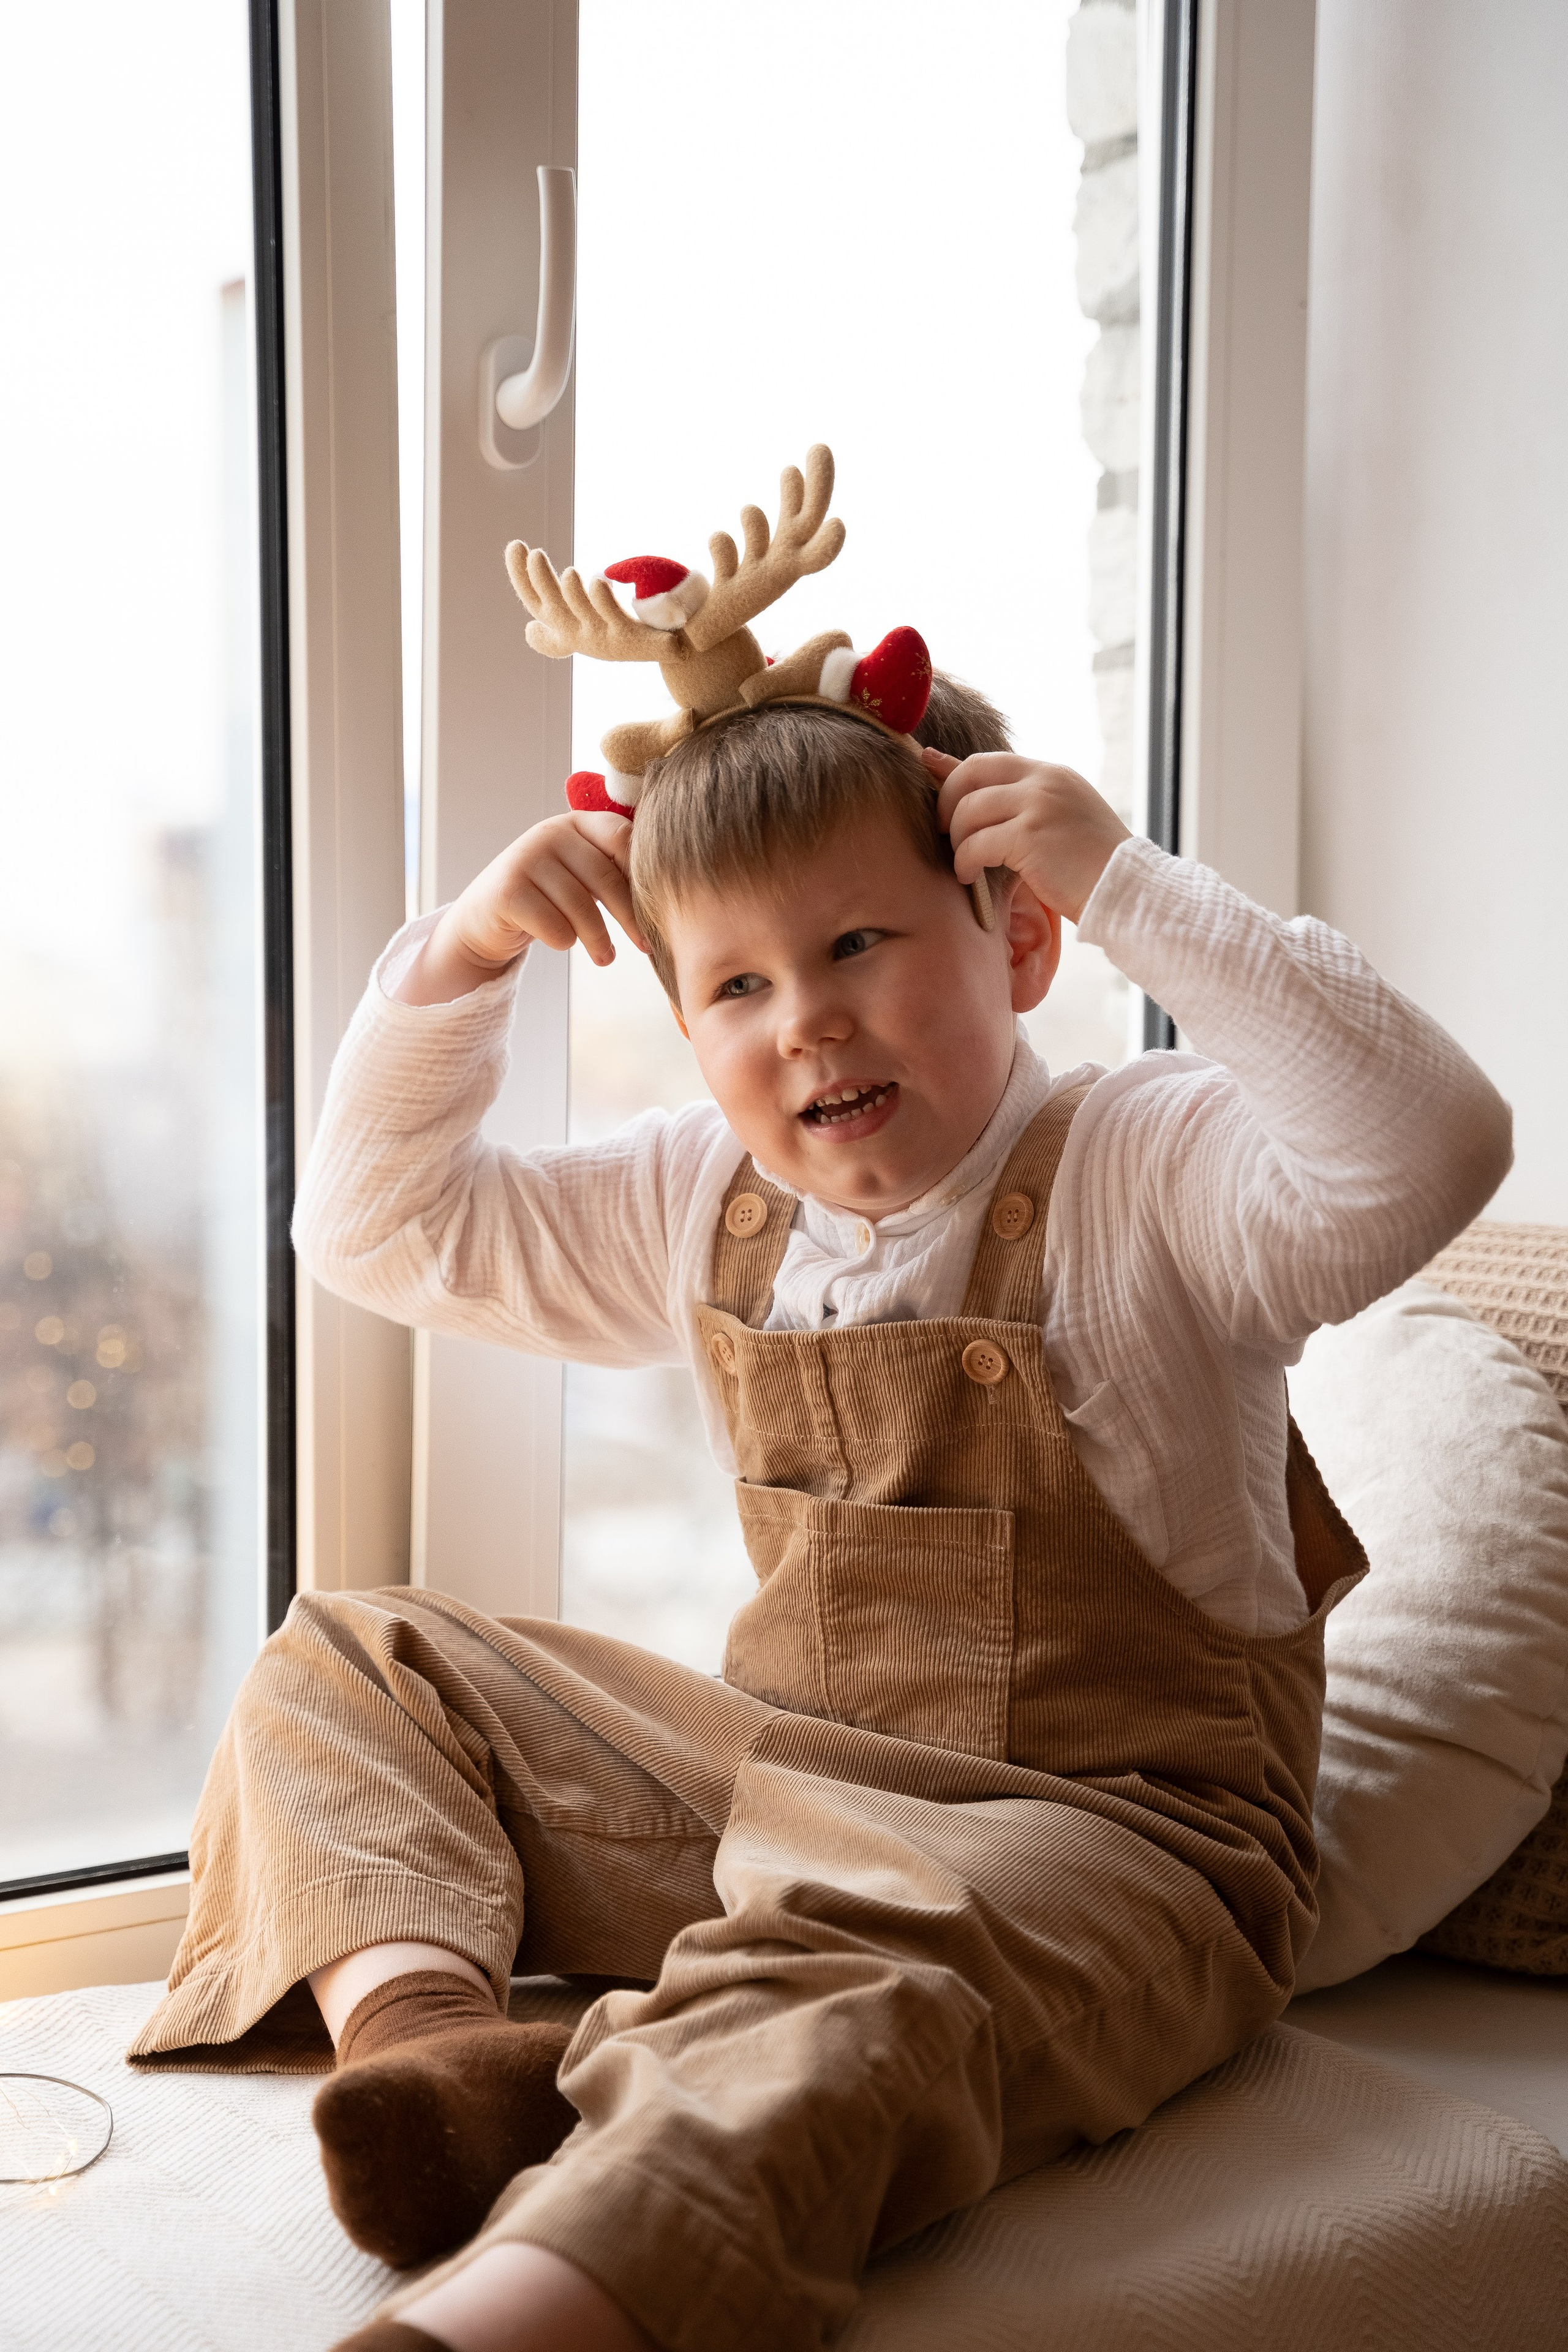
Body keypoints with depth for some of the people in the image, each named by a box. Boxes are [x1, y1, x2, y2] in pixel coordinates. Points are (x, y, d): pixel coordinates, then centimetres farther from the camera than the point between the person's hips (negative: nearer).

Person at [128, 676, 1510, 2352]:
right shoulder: (705, 1208, 8)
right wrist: (460, 954, 1)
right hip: (777, 1778, 8)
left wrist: (1129, 886, -28)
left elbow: (1429, 1153, -32)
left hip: (1097, 1832, -7)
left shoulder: (1144, 1173, -11)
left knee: (843, 1997, -41)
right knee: (342, 1665, 5)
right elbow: (379, 1229, 15)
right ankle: (426, 2017, -21)